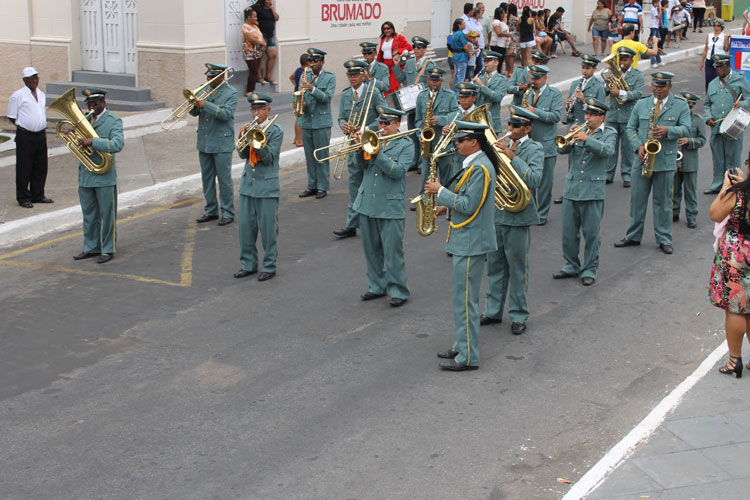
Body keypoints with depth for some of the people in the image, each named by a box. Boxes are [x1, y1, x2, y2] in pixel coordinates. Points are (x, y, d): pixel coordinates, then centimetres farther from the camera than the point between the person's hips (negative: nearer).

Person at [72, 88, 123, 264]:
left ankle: (107, 250, 12)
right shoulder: (85, 119, 14)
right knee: (89, 215, 14)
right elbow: (77, 142, 20)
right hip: (85, 175, 6)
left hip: (104, 176, -6)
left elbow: (117, 144, -22)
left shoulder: (113, 120, -7)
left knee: (106, 215, 3)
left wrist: (93, 142, -28)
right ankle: (91, 248, 24)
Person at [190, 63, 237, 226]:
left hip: (222, 143, -6)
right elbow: (194, 112, 8)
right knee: (207, 178, 11)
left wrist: (206, 105, -25)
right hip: (204, 142, 6)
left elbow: (226, 114, -19)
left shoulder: (231, 93, -6)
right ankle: (211, 211, 21)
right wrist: (194, 103, -14)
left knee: (224, 178, -2)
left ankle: (227, 212, 6)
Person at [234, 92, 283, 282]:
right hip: (248, 183, 5)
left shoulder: (275, 130, -5)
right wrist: (242, 138, -13)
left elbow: (269, 158, -12)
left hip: (267, 186, -5)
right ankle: (249, 264, 20)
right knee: (246, 226, 9)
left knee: (268, 227, -1)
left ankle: (269, 266, 9)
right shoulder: (250, 128, 9)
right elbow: (243, 154, 2)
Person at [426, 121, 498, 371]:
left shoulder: (480, 168, -20)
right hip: (466, 240, 11)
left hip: (471, 242, -11)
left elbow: (468, 205, -24)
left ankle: (468, 357, 1)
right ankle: (462, 345, 29)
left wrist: (440, 191, -16)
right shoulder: (475, 163, 12)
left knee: (465, 298, -5)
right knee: (464, 296, 18)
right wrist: (448, 206, 8)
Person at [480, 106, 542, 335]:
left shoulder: (534, 149, -7)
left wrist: (513, 157, -24)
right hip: (495, 213, 6)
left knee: (517, 268, 3)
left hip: (517, 217, -6)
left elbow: (534, 180, -21)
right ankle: (493, 311, 25)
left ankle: (519, 316, 13)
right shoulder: (504, 145, 11)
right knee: (495, 265, 13)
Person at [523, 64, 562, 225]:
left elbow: (556, 115, -15)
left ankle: (542, 214, 13)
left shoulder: (554, 94, -4)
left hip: (546, 145, -4)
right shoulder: (528, 94, 10)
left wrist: (535, 112, -23)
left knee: (544, 182, 3)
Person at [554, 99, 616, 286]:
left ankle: (589, 269, 11)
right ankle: (571, 266, 24)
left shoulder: (609, 133, 3)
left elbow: (607, 151, -18)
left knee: (591, 233, 1)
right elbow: (562, 149, -1)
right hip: (571, 188, 4)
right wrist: (569, 139, -21)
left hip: (593, 191, -4)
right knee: (568, 232, 9)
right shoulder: (579, 131, 12)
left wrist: (587, 139, -29)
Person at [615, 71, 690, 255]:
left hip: (665, 162, -2)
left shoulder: (681, 105, 2)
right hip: (642, 159, 2)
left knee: (663, 201, 4)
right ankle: (633, 236, 17)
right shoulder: (641, 104, 8)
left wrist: (668, 130, -22)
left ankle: (664, 239, 12)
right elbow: (630, 128, 9)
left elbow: (686, 129, -4)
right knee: (637, 199, 7)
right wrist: (638, 146, -7)